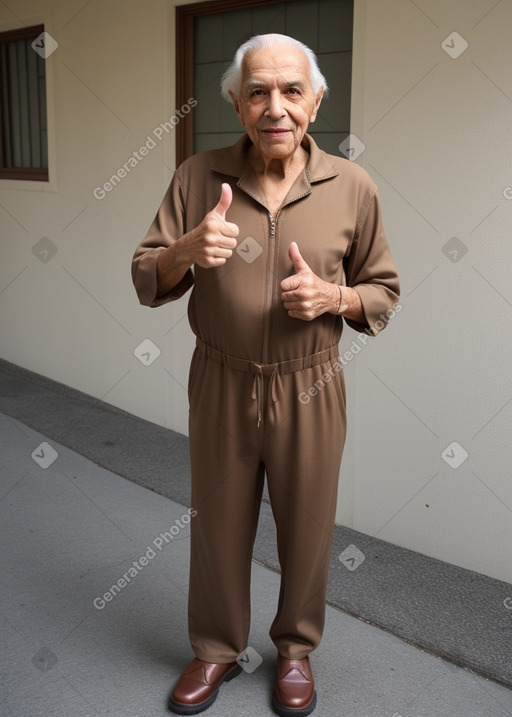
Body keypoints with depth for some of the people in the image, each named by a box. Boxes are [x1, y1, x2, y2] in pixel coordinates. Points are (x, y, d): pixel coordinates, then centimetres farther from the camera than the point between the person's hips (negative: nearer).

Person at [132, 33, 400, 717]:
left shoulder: (353, 188, -6)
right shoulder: (198, 177, -5)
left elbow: (383, 291, 3)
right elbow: (147, 282, -3)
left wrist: (332, 296, -19)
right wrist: (186, 250, -25)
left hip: (309, 388, 0)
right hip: (220, 385, 1)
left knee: (306, 527, 14)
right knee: (219, 526, 15)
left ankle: (295, 647, 42)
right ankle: (216, 649, 40)